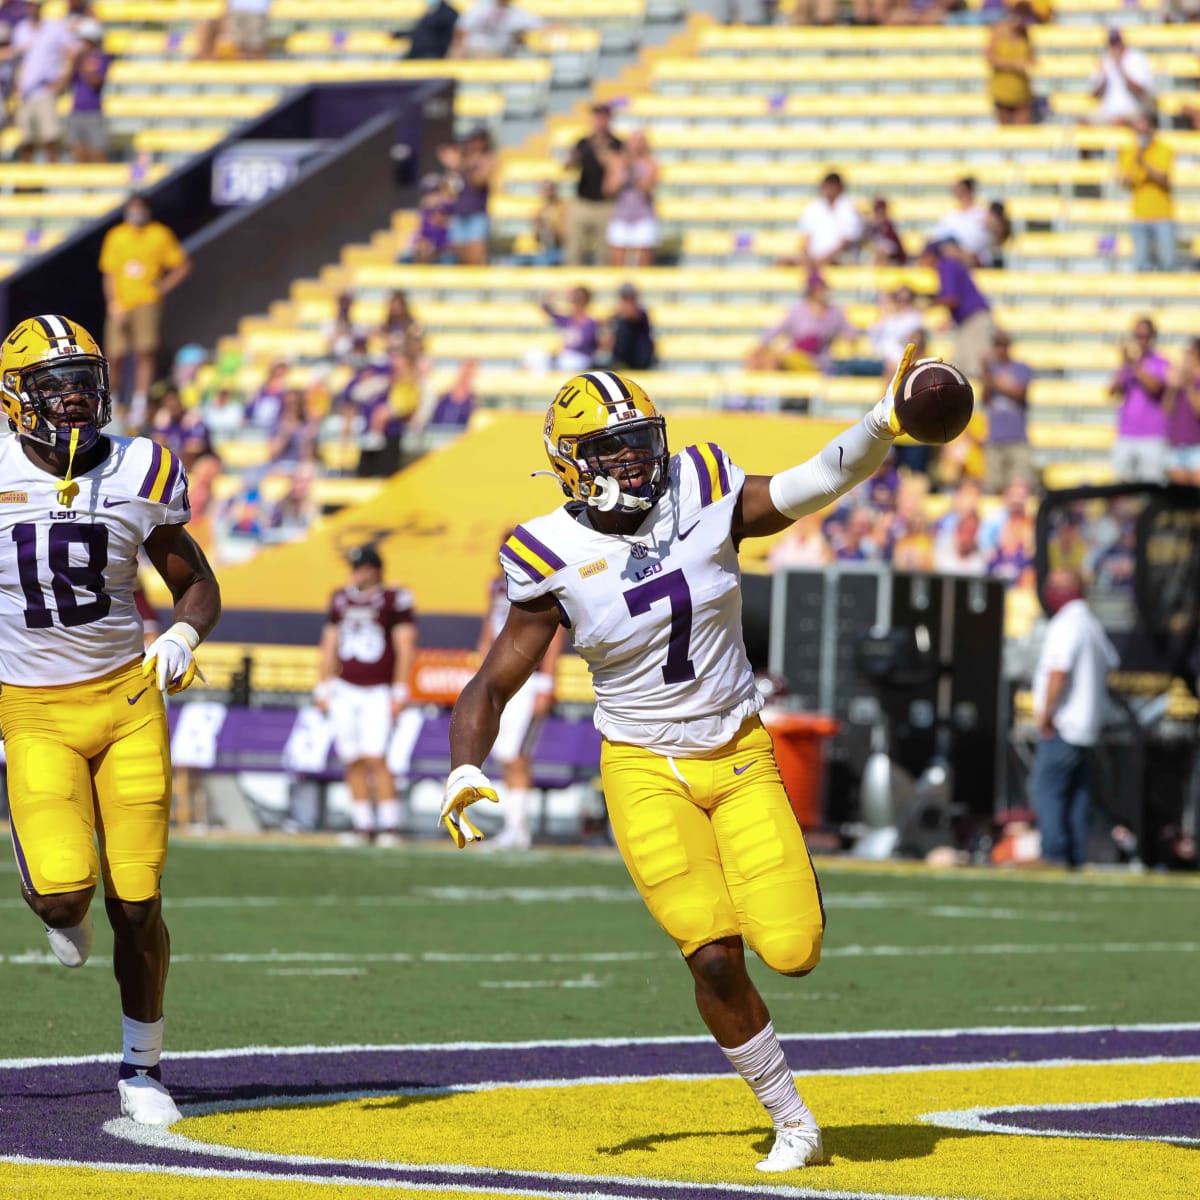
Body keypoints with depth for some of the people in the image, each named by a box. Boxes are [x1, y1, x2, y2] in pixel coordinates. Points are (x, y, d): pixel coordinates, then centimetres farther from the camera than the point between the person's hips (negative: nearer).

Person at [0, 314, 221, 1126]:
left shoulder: (137, 476, -3)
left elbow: (197, 585, 8)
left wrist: (182, 638, -12)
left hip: (127, 699, 1)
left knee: (138, 902, -1)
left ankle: (142, 1066, 19)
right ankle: (65, 910, 23)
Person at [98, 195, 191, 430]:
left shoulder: (160, 235, 2)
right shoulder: (116, 236, 7)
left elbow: (183, 265, 8)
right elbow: (109, 274, 9)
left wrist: (164, 286, -4)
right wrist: (113, 303, -3)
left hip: (147, 302, -2)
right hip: (121, 304, 2)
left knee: (145, 352, -17)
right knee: (115, 356, 3)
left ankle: (140, 404, -14)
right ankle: (113, 399, 25)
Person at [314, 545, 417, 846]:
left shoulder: (395, 600, -5)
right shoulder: (341, 599, 11)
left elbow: (405, 649, -7)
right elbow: (330, 648, 17)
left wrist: (400, 693, -11)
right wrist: (322, 688, 13)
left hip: (378, 693, -5)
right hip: (344, 691, 5)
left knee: (375, 758, -15)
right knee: (353, 762, 4)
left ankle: (389, 826, -10)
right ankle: (363, 825, 9)